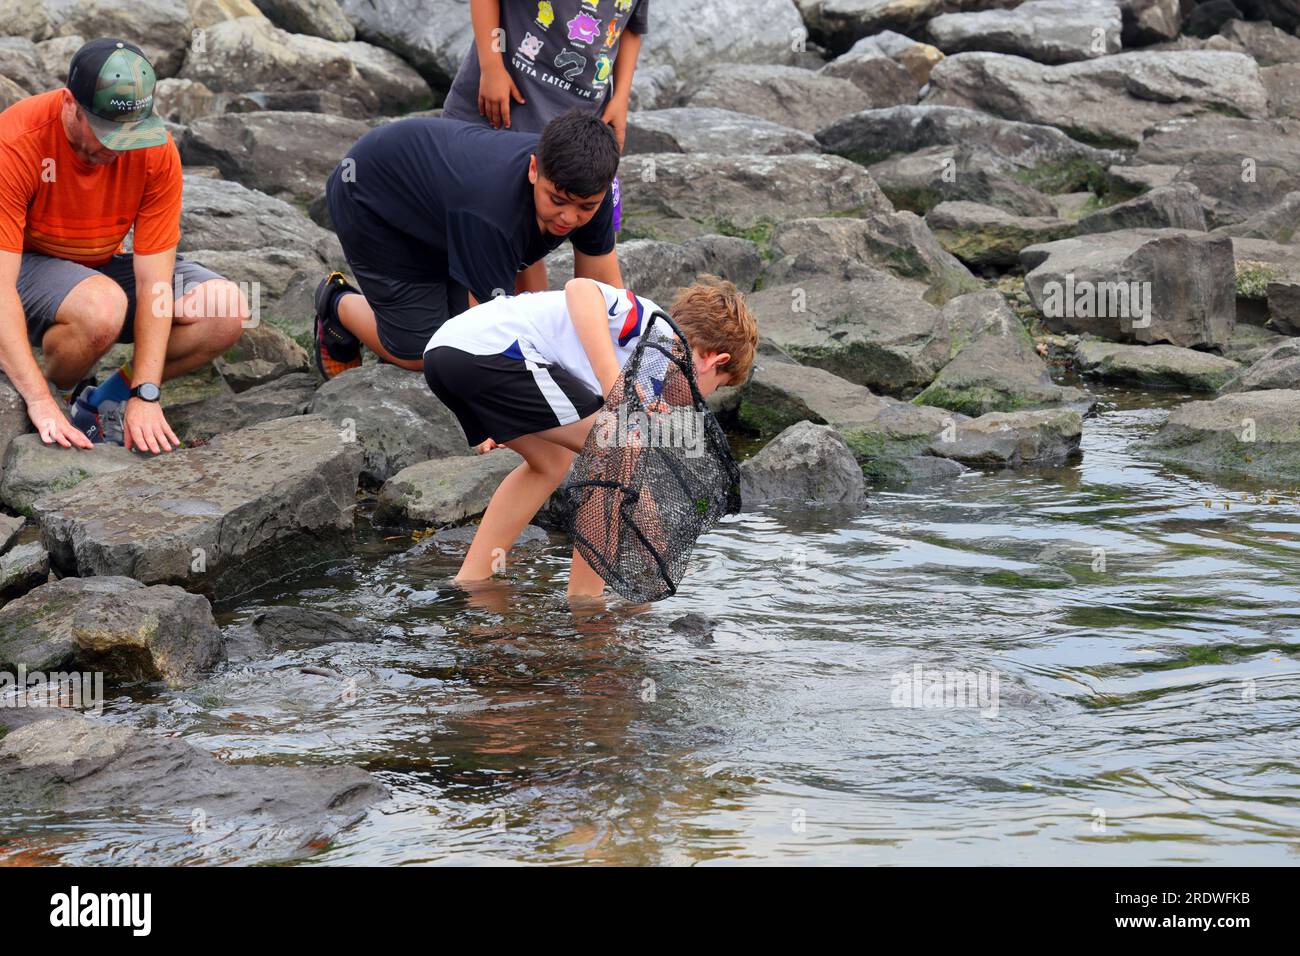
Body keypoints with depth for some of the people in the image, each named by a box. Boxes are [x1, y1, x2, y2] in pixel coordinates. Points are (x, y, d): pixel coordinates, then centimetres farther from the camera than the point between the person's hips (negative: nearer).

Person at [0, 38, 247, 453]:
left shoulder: (156, 149, -18)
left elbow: (152, 280, -17)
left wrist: (144, 395, -26)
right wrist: (41, 401, -39)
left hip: (102, 267, 5)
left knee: (227, 310, -17)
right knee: (102, 306, -38)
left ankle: (107, 401, -2)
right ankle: (59, 396, -6)